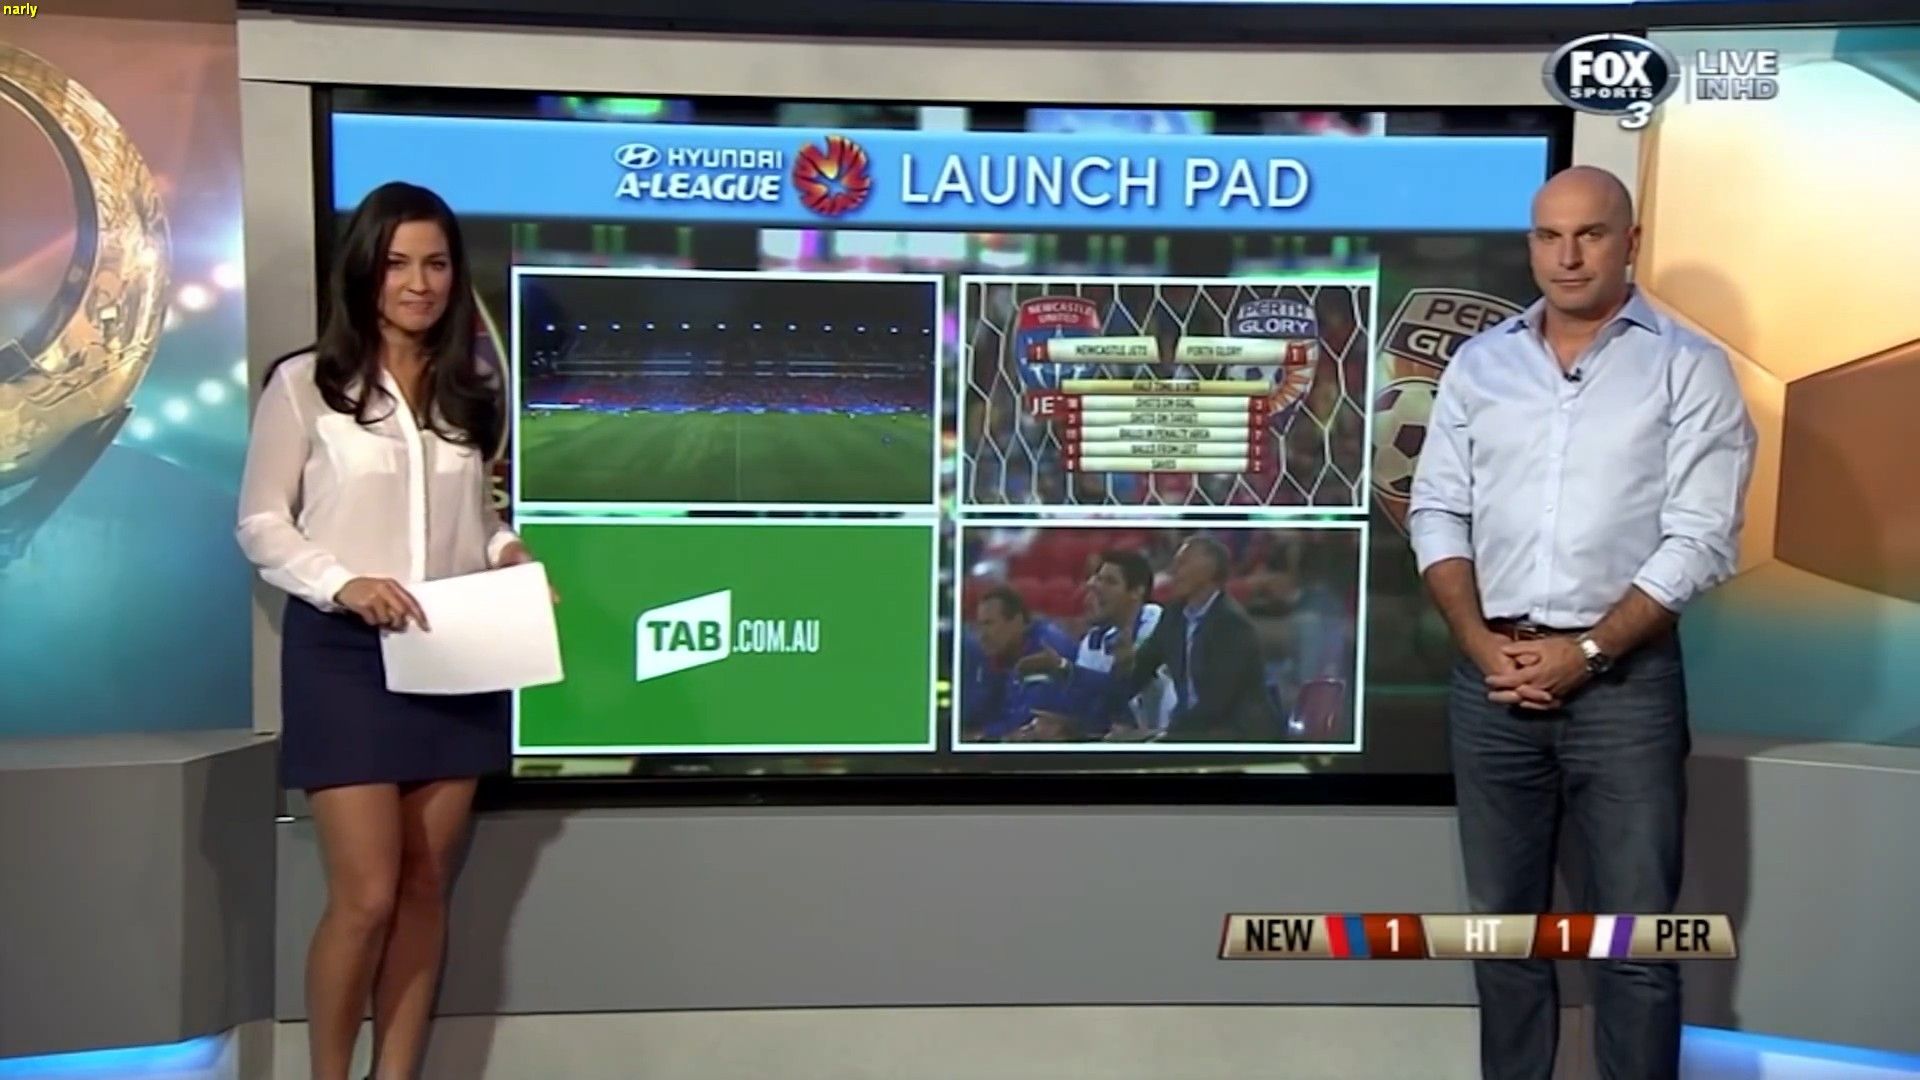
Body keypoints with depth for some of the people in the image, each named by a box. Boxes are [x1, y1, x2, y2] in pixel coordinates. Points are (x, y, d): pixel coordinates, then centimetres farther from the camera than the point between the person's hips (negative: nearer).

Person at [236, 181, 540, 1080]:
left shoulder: (474, 393, 10)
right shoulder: (305, 384, -4)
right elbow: (260, 522, -3)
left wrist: (506, 550, -4)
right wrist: (342, 582, -19)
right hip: (344, 654, -4)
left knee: (426, 891, 9)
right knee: (366, 897, -5)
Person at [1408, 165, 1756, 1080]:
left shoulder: (1689, 368, -1)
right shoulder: (1479, 364, 9)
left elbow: (1699, 540, -8)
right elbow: (1437, 513, 6)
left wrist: (1587, 650, -14)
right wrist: (1479, 641, -7)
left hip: (1625, 680, -3)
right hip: (1491, 678, 3)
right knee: (1503, 919, 13)